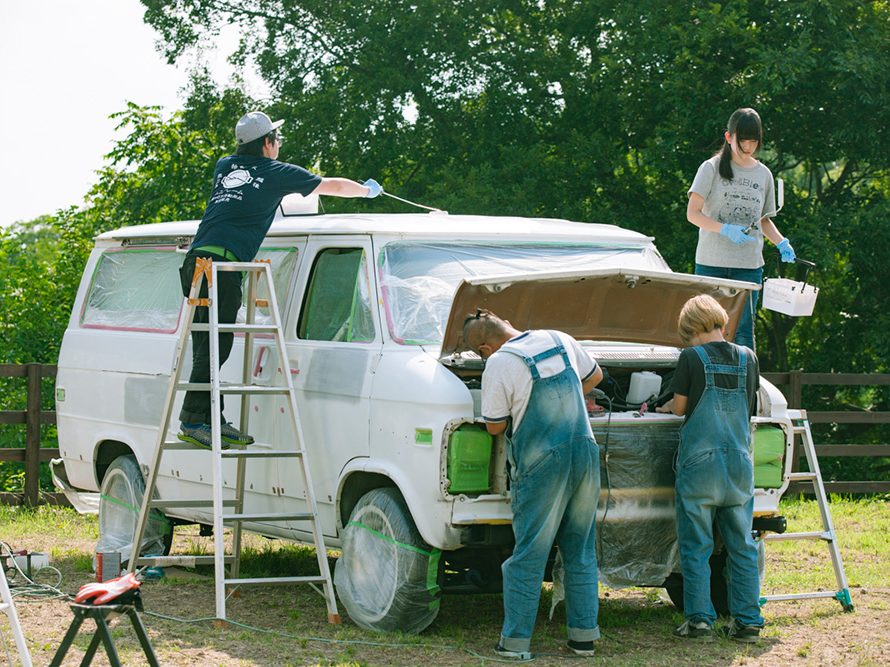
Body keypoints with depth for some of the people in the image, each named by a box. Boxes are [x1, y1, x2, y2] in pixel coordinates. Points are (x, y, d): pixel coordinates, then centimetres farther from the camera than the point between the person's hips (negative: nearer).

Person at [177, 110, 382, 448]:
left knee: (209, 346, 8)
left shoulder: (225, 166, 23)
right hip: (223, 263, -7)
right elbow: (333, 186, 22)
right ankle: (193, 420, -18)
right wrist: (369, 189, 40)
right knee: (214, 346, -11)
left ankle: (213, 420, 9)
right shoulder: (277, 173, 9)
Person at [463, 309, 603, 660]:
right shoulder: (560, 340, 8)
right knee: (580, 550, 13)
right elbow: (594, 375, 25)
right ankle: (584, 635, 15)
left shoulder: (498, 365, -10)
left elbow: (495, 426, -2)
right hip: (584, 453, 5)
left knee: (528, 554, 2)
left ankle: (515, 641, 4)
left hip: (541, 463, -5)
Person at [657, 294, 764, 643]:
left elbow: (680, 406, 0)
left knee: (696, 546, 3)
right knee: (742, 546, 8)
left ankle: (699, 619, 1)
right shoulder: (748, 358, 5)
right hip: (739, 464, 4)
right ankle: (748, 621, 8)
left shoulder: (691, 358, -6)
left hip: (699, 462, -4)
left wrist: (667, 407, 22)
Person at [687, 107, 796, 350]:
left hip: (749, 265, 3)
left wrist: (782, 243, 4)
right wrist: (726, 230, -22)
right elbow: (692, 213, -8)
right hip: (711, 263, -3)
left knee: (744, 329, -3)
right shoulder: (712, 168, 0)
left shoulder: (763, 174, 12)